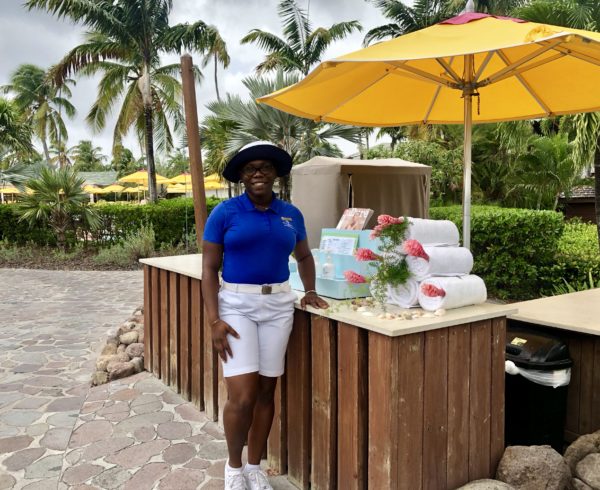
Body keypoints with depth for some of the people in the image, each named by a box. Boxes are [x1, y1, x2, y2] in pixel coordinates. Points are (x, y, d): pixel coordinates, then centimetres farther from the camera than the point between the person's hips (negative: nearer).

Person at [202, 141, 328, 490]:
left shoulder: (291, 214, 7)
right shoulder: (225, 212, -4)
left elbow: (304, 256, 23)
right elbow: (209, 268, -5)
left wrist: (309, 291, 10)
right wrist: (214, 320, -12)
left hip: (278, 305, 4)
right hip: (236, 304, -3)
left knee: (267, 390, 9)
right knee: (242, 395, -7)